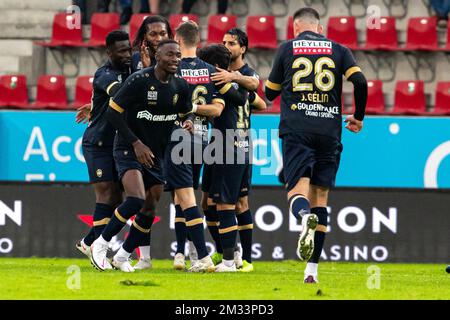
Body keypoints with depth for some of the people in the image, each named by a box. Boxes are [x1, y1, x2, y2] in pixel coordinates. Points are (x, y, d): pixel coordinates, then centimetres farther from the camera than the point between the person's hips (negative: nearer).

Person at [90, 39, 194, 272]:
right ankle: (100, 244, -9)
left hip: (156, 154, 6)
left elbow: (186, 112, 17)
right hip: (128, 149, -6)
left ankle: (122, 257, 20)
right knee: (135, 200, -25)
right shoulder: (139, 80, -17)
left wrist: (188, 122, -9)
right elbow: (113, 112, -15)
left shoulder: (180, 86, 1)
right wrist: (136, 143, -17)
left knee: (149, 211, 3)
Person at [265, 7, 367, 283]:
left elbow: (270, 93, 15)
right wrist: (358, 117, 12)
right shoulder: (338, 50, 11)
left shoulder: (287, 48, 10)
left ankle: (305, 217, -45)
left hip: (296, 129, -2)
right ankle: (312, 268, 0)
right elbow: (361, 82, -2)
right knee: (320, 196, 7)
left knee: (298, 189, -6)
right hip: (330, 130, 2)